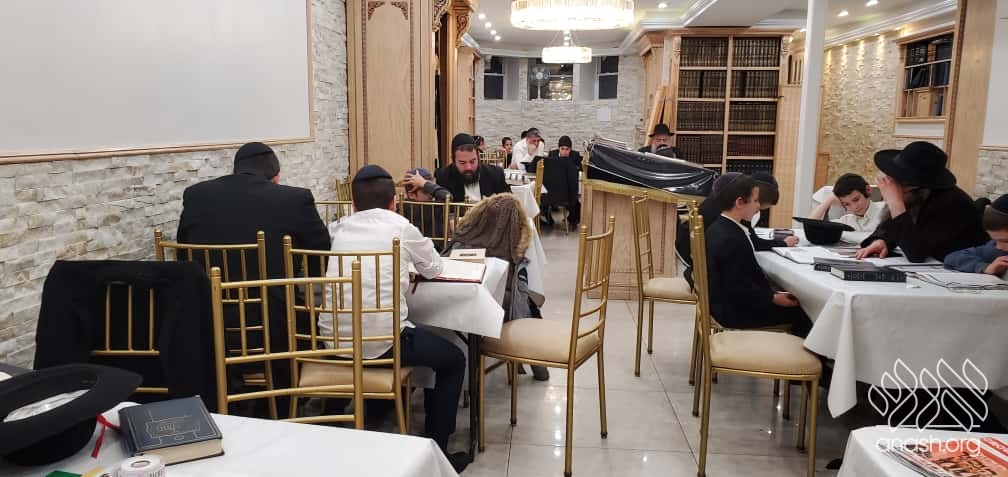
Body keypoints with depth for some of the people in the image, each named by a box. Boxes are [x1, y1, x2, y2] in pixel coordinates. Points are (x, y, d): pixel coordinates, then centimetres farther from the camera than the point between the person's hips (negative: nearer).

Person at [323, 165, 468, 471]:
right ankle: (435, 449, 19)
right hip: (382, 342, -5)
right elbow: (434, 269, 15)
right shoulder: (401, 226, 2)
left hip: (333, 339, 6)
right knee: (454, 359, 19)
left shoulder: (339, 228, 12)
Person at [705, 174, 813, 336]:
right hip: (734, 311, -10)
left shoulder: (719, 228, 4)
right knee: (801, 311, -4)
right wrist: (773, 298, -15)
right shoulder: (731, 239, -26)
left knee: (798, 300, 16)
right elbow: (737, 288, -25)